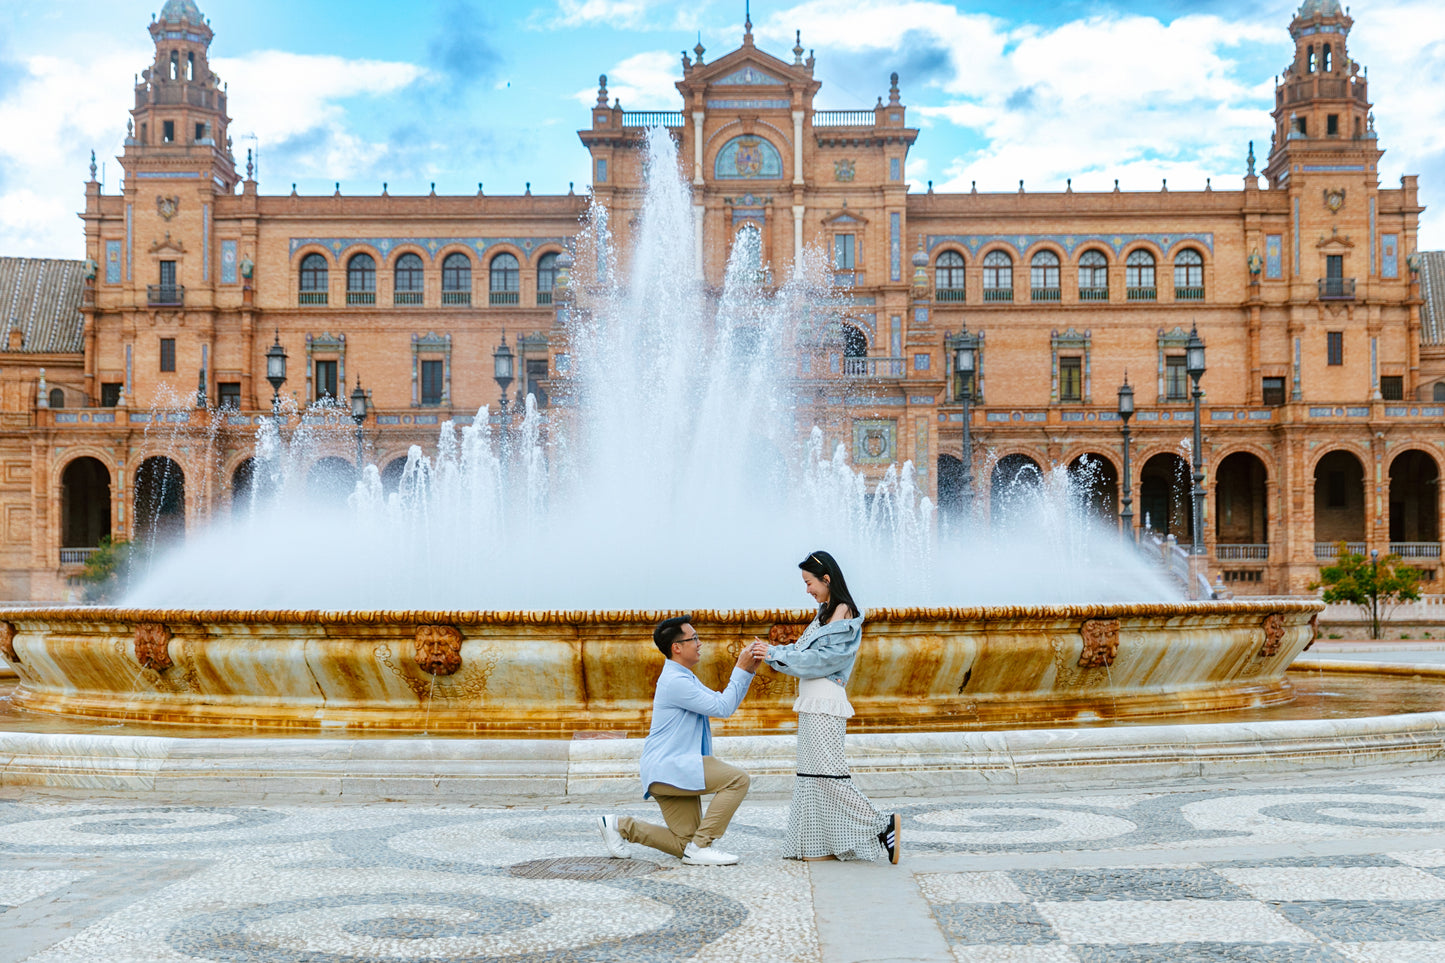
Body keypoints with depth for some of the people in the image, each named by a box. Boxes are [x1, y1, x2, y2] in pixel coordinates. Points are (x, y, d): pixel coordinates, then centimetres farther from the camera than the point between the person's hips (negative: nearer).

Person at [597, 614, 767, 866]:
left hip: (674, 771, 10)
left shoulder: (683, 678, 18)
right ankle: (700, 847, -16)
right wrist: (741, 670, -11)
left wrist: (749, 670, 6)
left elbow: (724, 702, 17)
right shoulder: (676, 681, -16)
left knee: (685, 843, 9)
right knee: (737, 779, -20)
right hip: (667, 769, -10)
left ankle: (621, 826, 14)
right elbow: (722, 708, -16)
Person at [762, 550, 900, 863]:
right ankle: (820, 845, 11)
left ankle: (882, 826, -7)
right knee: (812, 771, 9)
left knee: (827, 771, -11)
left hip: (825, 700, -10)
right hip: (813, 702, 10)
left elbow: (822, 657, -17)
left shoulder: (842, 612, -10)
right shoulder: (826, 612, 18)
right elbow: (804, 650, 18)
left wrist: (776, 655, -14)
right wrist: (770, 652, 6)